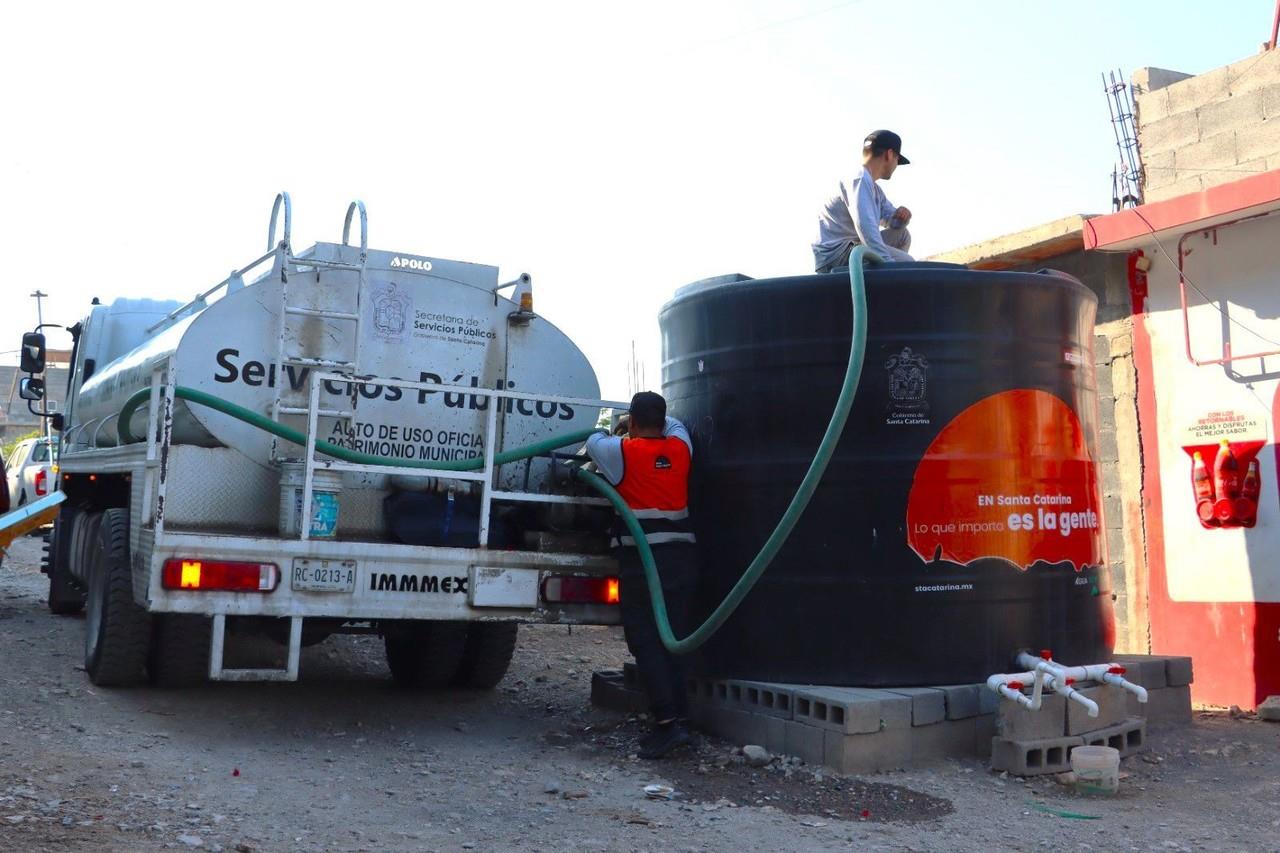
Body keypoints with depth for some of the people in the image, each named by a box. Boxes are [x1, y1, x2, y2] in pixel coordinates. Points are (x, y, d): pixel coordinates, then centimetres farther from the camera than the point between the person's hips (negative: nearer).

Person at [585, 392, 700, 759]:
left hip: (641, 559, -5)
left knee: (646, 642, -3)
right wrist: (651, 421, 40)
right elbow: (674, 424, 32)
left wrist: (617, 432, 36)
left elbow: (593, 442, 17)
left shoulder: (623, 451, -5)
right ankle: (681, 719, 14)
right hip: (681, 556, 5)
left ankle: (667, 721, -11)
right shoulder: (680, 447, 8)